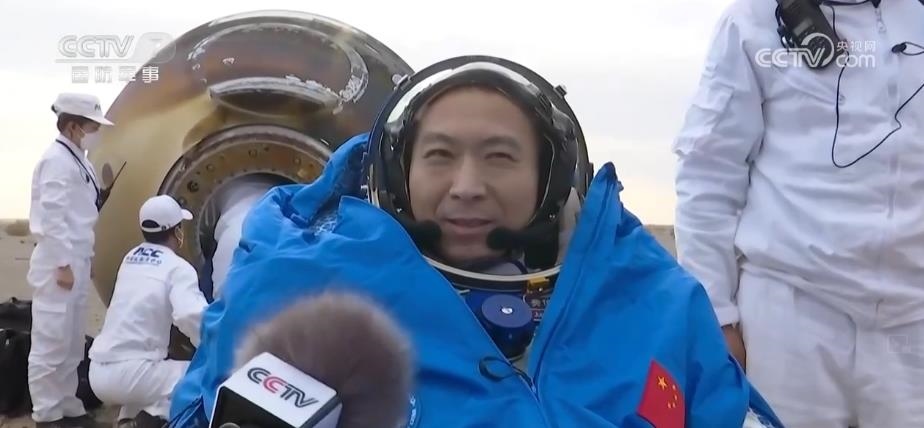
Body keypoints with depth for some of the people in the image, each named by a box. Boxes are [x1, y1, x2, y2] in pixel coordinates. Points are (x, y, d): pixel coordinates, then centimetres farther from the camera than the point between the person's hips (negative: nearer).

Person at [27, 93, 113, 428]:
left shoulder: (76, 160, 14)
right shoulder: (57, 160, -14)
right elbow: (52, 216, -19)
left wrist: (80, 261, 17)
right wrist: (62, 264, -19)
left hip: (75, 262, 9)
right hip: (59, 264, -9)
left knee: (71, 343, 15)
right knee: (51, 343, -2)